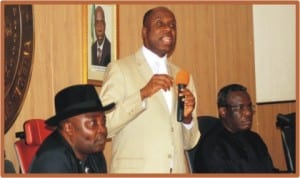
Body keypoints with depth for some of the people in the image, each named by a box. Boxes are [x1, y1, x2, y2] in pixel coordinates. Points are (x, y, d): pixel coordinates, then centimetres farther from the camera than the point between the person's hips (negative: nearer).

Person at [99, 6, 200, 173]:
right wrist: (142, 93, -21)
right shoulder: (120, 69, -2)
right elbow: (103, 124, -13)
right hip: (135, 170, -4)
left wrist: (188, 117, -5)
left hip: (178, 170, 5)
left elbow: (189, 142, 14)